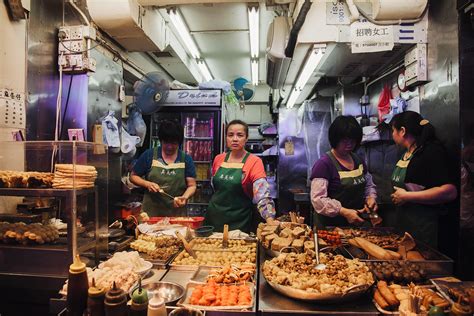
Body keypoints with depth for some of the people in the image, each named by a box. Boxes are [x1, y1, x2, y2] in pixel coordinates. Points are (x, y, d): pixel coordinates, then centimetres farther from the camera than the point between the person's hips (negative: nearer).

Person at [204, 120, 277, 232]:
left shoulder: (254, 162, -13)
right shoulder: (218, 159, 1)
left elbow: (263, 196, -24)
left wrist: (270, 221, -37)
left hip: (239, 222, -4)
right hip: (214, 217, 4)